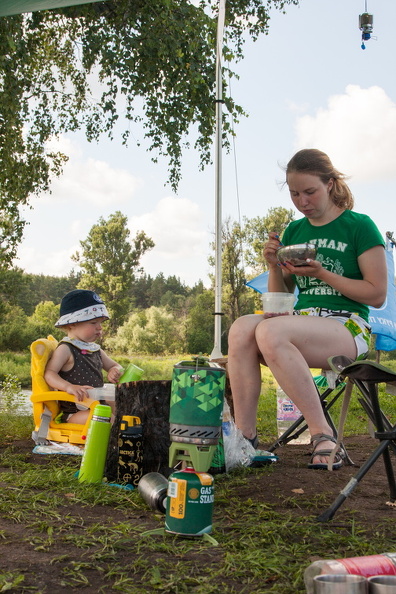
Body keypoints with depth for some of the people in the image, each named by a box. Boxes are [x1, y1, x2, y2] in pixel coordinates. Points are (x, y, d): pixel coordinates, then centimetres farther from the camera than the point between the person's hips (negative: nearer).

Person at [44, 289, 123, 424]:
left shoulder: (96, 350, 15)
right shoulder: (66, 349, -9)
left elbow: (115, 366, 25)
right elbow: (49, 373, -19)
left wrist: (115, 371, -3)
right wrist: (69, 386, -37)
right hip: (72, 411, -9)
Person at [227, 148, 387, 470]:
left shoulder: (359, 226, 0)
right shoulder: (293, 231, 16)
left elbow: (377, 295, -5)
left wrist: (322, 274, -13)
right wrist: (275, 266, -2)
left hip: (348, 328, -5)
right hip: (302, 320, 5)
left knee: (270, 331, -34)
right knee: (241, 328, -26)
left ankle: (323, 435, -27)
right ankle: (244, 437, -26)